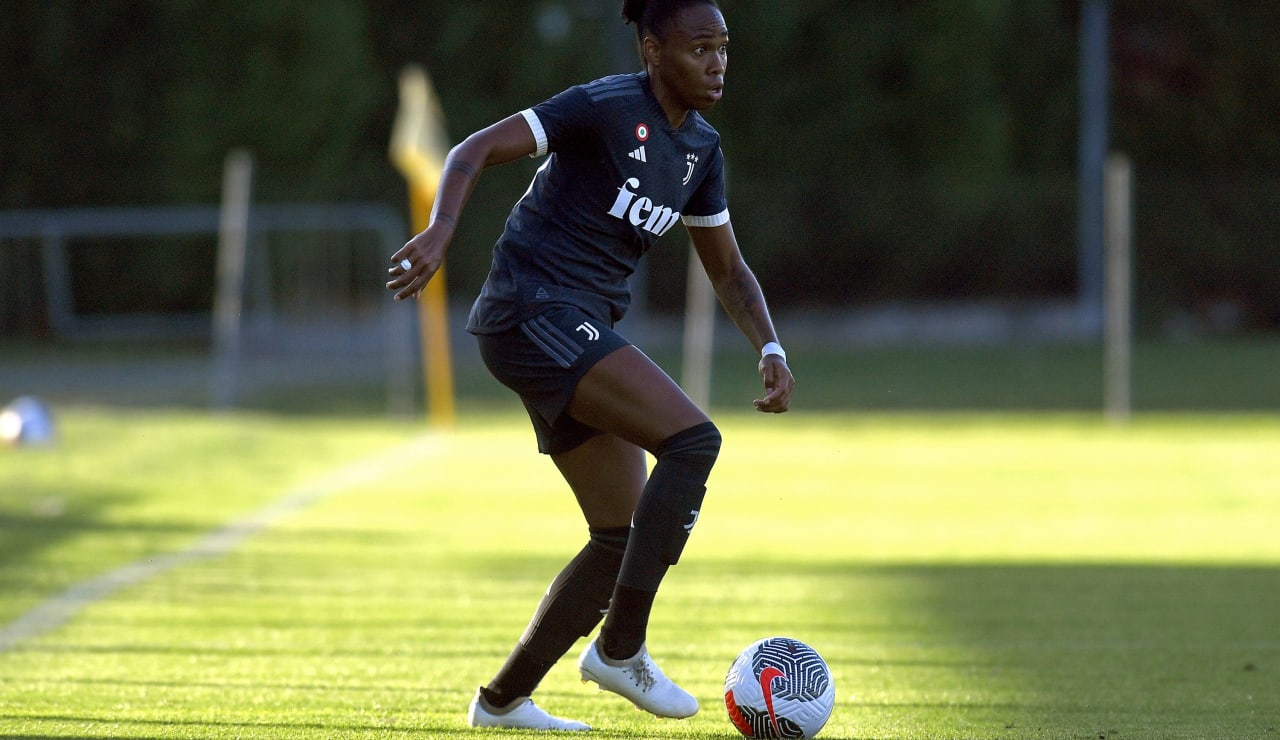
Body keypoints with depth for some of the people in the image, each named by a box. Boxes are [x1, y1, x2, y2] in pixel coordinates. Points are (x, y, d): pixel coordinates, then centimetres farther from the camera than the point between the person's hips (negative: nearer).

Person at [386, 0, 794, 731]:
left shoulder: (700, 148, 13)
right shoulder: (608, 107, -11)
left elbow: (729, 270, 21)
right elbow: (475, 151, -15)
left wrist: (772, 351, 5)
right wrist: (440, 233, -33)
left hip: (582, 330, 9)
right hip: (536, 309, -9)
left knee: (626, 539, 7)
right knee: (693, 439, -23)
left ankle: (503, 699, 16)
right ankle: (622, 646, -15)